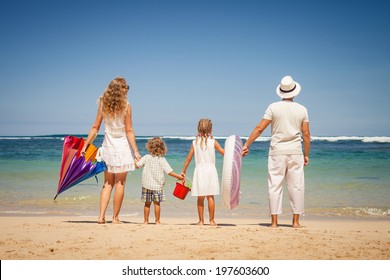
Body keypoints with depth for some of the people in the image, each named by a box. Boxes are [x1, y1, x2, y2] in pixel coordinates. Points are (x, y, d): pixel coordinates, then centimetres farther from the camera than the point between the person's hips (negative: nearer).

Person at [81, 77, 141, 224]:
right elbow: (129, 131, -11)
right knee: (120, 184, 5)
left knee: (107, 183, 12)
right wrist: (136, 151, -8)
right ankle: (115, 217, 9)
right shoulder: (126, 106, -10)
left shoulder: (103, 105, 0)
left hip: (108, 146, 4)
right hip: (122, 147, -4)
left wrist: (85, 145, 8)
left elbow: (95, 128, 1)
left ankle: (101, 216, 3)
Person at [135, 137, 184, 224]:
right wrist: (179, 176, 1)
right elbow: (169, 172, -10)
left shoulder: (146, 157, -3)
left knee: (147, 203, 9)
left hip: (147, 185, 1)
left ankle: (146, 220, 13)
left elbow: (137, 165, 2)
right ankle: (157, 221, 9)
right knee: (157, 203, 7)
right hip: (158, 185, -1)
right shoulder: (162, 160, -6)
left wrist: (135, 160, 23)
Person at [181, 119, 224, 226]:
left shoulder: (195, 142, 3)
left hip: (199, 170, 1)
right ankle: (211, 220, 3)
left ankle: (201, 220, 9)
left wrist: (183, 171, 13)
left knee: (200, 198, 6)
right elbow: (224, 153, 3)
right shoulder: (213, 142, -2)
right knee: (210, 197, 2)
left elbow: (189, 158, 5)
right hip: (210, 170, -1)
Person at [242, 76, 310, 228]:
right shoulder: (302, 109, 2)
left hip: (277, 152, -1)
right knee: (296, 187, 7)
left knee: (275, 186, 2)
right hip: (295, 152, 1)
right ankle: (296, 221, 8)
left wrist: (246, 145, 0)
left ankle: (274, 221, 1)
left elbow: (259, 128, -6)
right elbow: (306, 134, 3)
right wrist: (306, 155, 12)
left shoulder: (274, 107, -3)